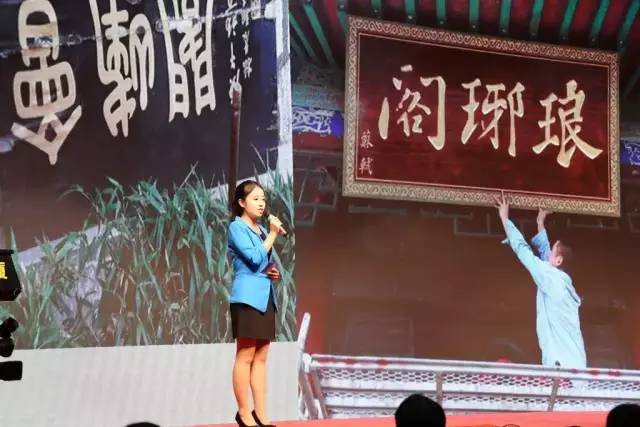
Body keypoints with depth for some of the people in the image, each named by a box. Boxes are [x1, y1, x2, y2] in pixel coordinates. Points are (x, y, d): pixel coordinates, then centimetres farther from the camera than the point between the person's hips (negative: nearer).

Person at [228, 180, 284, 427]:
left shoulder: (262, 230, 19)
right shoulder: (237, 227, -6)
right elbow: (254, 259, -17)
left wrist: (274, 272, 6)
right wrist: (273, 235, -11)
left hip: (265, 297, 8)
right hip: (248, 297, -8)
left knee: (261, 358, 7)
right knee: (245, 357, -5)